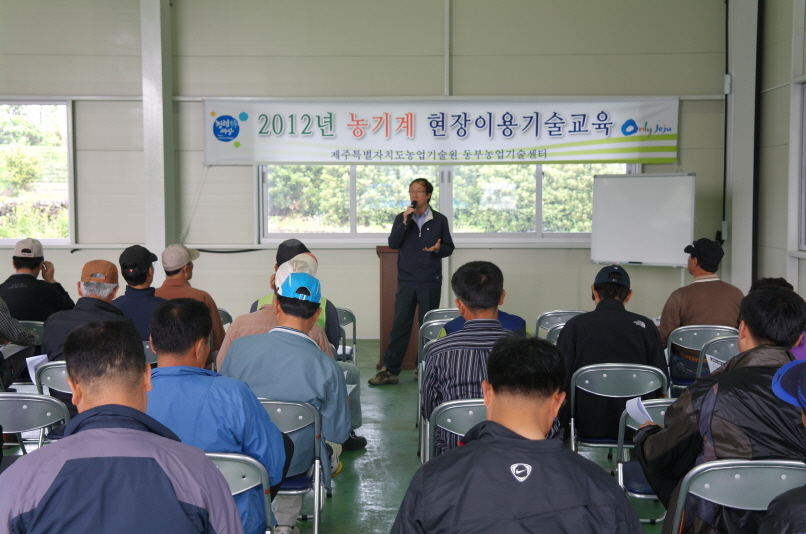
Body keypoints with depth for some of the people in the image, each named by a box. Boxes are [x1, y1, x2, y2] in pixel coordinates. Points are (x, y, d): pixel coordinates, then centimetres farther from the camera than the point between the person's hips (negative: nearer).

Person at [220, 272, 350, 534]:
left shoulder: (239, 346, -17)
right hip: (294, 465, -2)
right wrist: (344, 406, 10)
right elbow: (338, 434, -11)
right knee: (332, 445, 31)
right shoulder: (328, 369, -23)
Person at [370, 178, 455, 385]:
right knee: (399, 325, -1)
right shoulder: (401, 218, 7)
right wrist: (404, 222, -16)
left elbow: (449, 248, 6)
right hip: (406, 281, 1)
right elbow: (393, 243, -4)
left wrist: (438, 248, -16)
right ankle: (390, 370, 2)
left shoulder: (439, 220, 4)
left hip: (430, 282, 0)